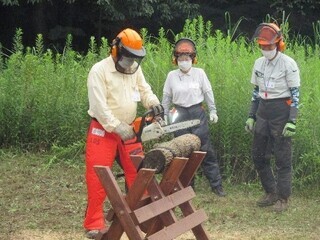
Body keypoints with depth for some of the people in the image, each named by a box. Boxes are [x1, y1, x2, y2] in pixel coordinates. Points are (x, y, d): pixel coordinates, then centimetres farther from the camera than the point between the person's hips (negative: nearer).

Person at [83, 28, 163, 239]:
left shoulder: (135, 68, 5)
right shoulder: (99, 71, -16)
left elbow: (144, 90, 10)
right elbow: (99, 106, -21)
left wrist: (154, 103, -13)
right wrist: (118, 128, -24)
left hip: (128, 130, 6)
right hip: (103, 132, -6)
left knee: (138, 172, 11)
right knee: (98, 178, -5)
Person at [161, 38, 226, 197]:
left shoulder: (199, 73, -2)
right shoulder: (171, 76, 2)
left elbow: (208, 93, 4)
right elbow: (166, 98, 9)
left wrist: (213, 111, 4)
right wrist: (165, 116, 10)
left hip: (197, 113, -1)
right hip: (180, 115, 1)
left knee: (206, 150, -2)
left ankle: (216, 185, 3)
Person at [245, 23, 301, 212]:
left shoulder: (288, 64, -11)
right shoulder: (259, 63, 8)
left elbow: (295, 95, -11)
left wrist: (292, 122, -16)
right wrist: (251, 117, 13)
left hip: (281, 112, -7)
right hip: (263, 113, 7)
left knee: (283, 158, 0)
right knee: (259, 155, 10)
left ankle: (283, 198, 8)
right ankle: (271, 193, 24)